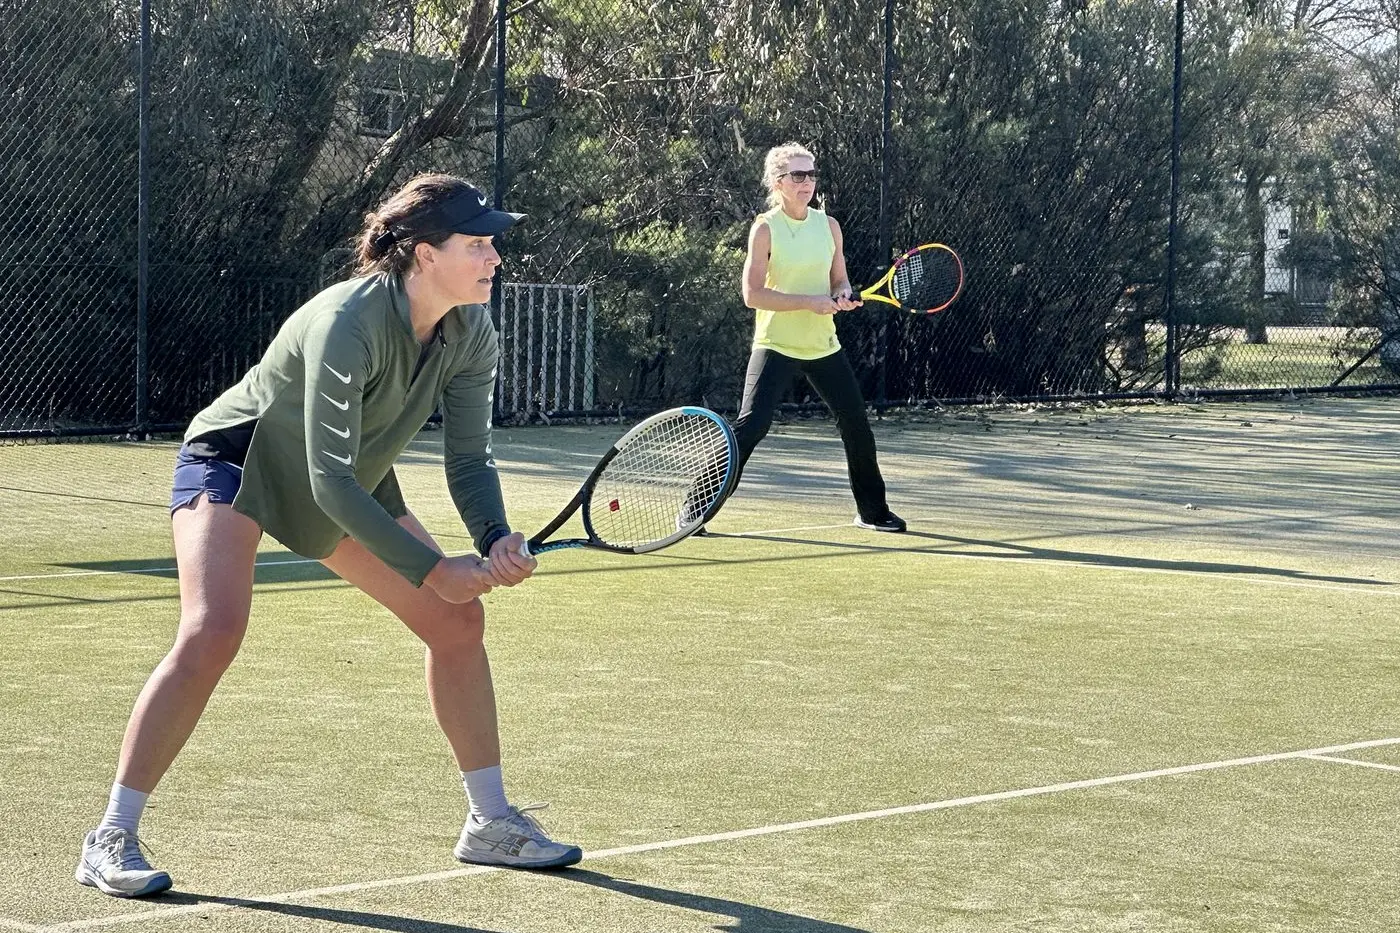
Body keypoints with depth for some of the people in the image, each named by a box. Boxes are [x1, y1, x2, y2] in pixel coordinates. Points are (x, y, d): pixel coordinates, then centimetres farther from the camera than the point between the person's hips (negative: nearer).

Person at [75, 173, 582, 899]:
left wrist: (495, 541, -28)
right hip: (235, 459, -8)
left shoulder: (470, 335, -13)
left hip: (348, 481, 8)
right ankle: (111, 839, -19)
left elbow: (469, 459, -8)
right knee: (214, 631, -28)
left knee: (458, 620, 1)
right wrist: (433, 571, -35)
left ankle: (489, 823, 14)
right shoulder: (347, 324, -35)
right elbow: (330, 481, -36)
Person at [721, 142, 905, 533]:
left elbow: (840, 282, 13)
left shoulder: (828, 225, 5)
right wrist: (810, 301, -20)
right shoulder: (765, 228, -9)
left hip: (823, 346, 5)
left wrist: (843, 295, -11)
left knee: (857, 424, 7)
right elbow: (753, 294, -15)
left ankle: (872, 511, 24)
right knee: (751, 426, -16)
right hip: (776, 346, -5)